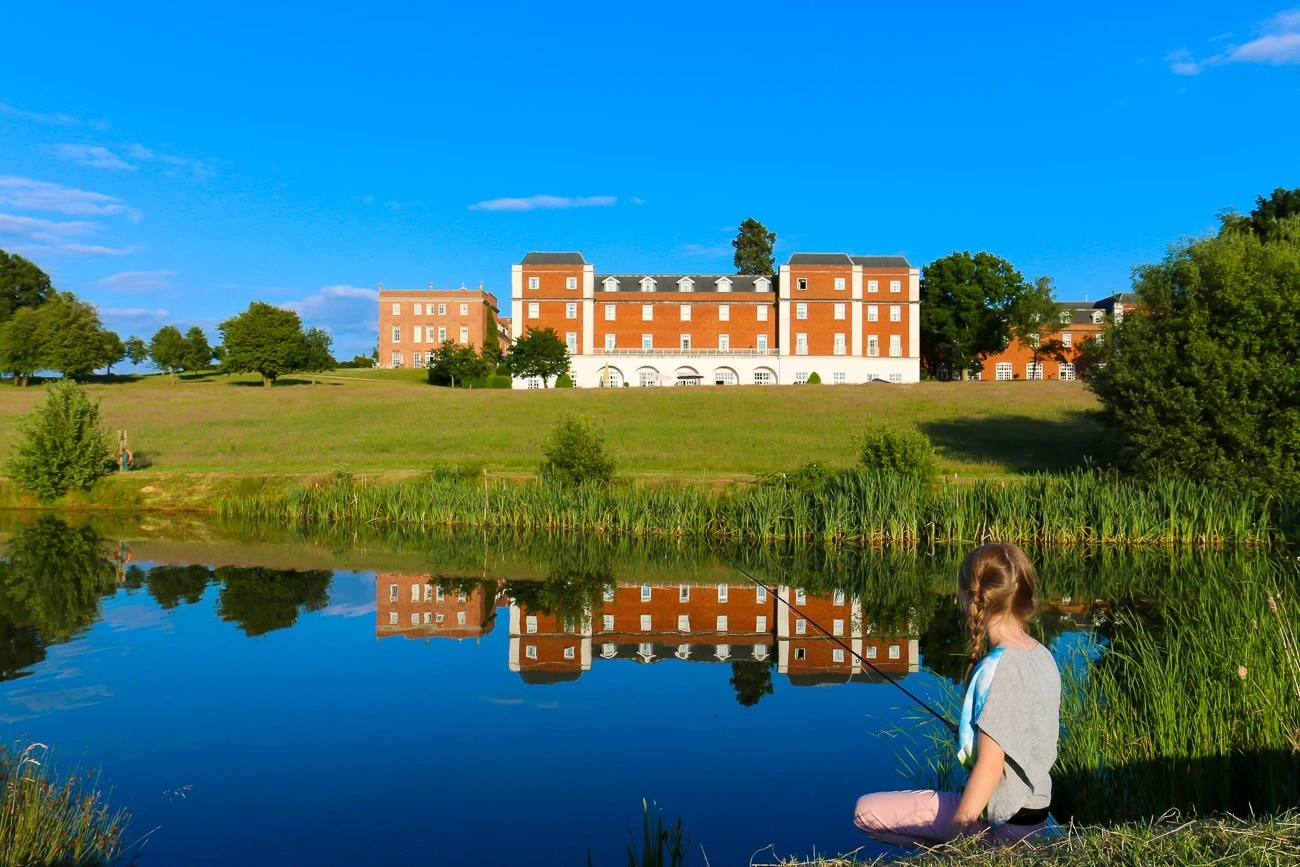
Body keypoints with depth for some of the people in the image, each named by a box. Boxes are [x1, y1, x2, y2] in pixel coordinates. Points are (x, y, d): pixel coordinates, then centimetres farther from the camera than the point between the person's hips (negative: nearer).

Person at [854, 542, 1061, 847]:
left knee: (866, 811, -1)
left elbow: (990, 766, -23)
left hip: (1000, 819, -9)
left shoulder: (995, 669, -24)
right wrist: (968, 735, 21)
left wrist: (955, 834, -17)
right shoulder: (1044, 657, 2)